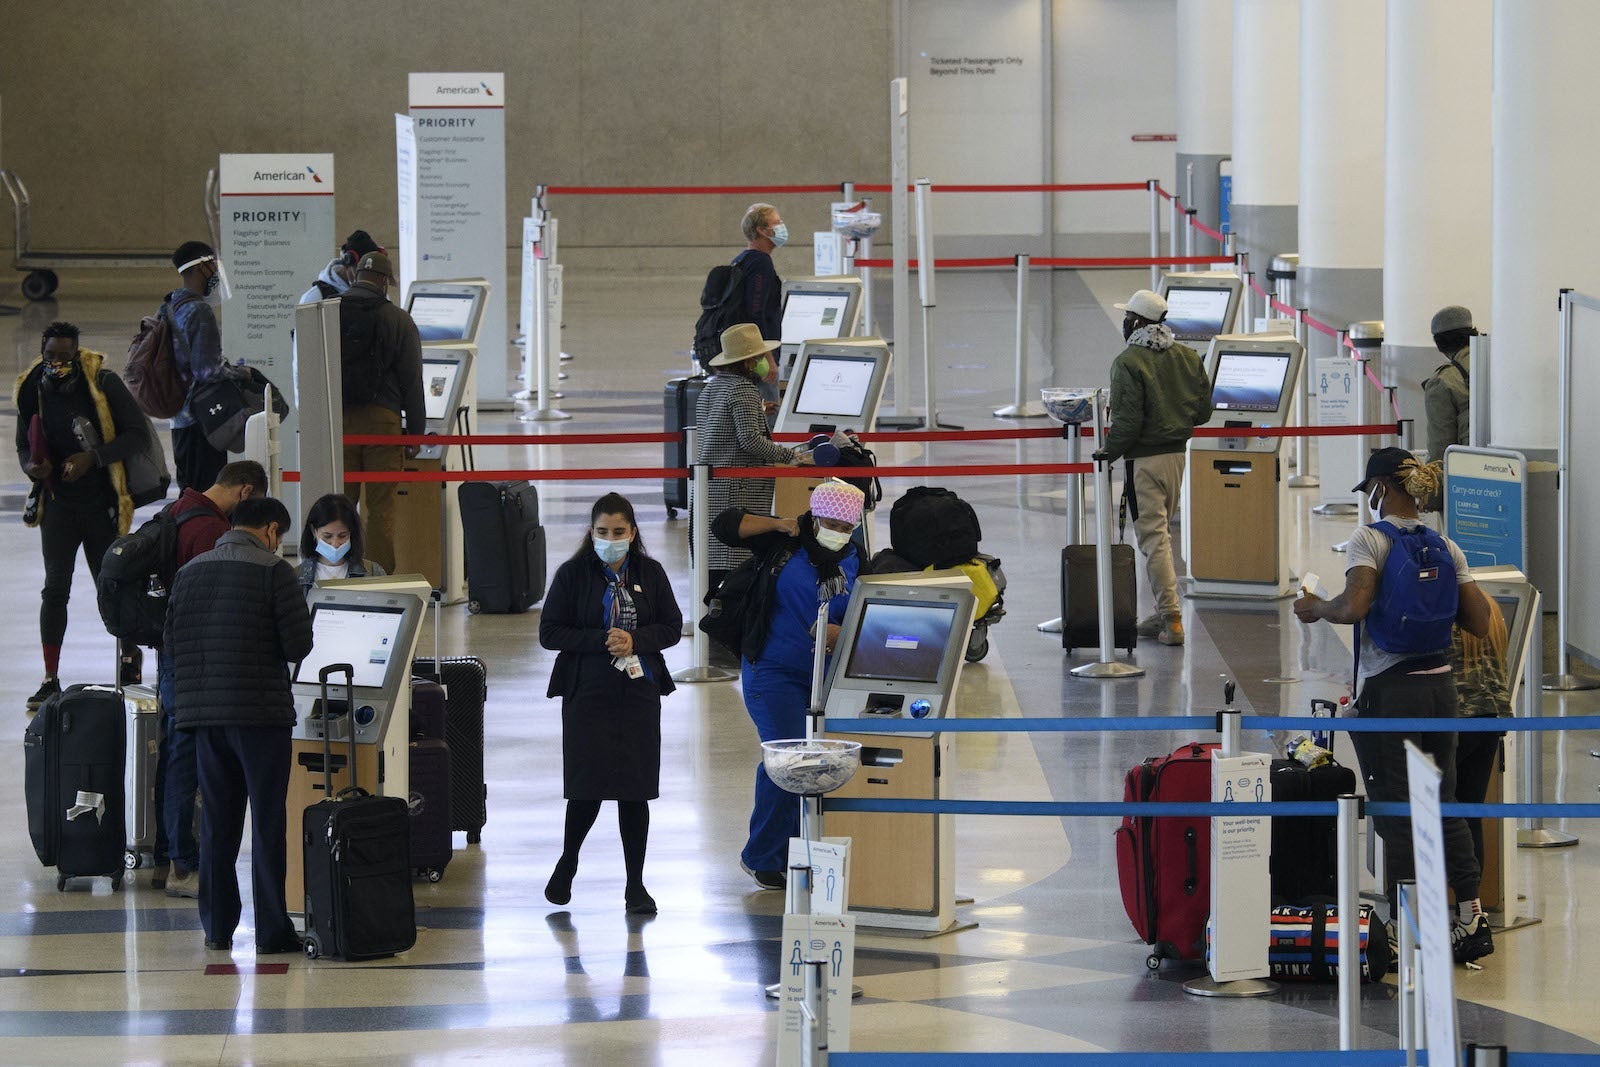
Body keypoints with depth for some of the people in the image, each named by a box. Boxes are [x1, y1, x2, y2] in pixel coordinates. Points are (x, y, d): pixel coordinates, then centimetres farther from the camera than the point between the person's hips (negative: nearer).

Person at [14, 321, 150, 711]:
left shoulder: (104, 384, -10)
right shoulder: (33, 392, 1)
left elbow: (138, 436, -11)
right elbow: (24, 445, 13)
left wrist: (94, 457, -22)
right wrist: (31, 465, -10)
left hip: (102, 503, -2)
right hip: (58, 503, 2)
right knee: (54, 589, -5)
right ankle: (50, 681, -2)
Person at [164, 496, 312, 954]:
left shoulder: (190, 572, 8)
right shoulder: (274, 572, -8)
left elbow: (171, 642, 9)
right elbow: (298, 644, -11)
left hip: (203, 713, 5)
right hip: (261, 710, -5)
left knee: (216, 821, 12)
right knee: (268, 822, 0)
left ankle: (217, 928, 15)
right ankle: (271, 930, 0)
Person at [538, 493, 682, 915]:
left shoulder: (650, 573, 4)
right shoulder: (572, 574, -3)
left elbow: (672, 627, 7)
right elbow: (549, 632, -5)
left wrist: (635, 639, -12)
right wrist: (601, 641, -16)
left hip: (639, 693, 2)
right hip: (588, 694, -2)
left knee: (635, 790, 3)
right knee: (587, 788, -6)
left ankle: (635, 883, 13)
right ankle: (567, 862, 20)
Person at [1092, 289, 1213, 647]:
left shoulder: (1129, 362, -14)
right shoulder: (1187, 357, 6)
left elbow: (1128, 419, -19)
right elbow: (1204, 409, 9)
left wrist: (1110, 452, -6)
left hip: (1144, 459, -7)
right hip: (1178, 454, 7)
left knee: (1152, 537, -4)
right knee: (1160, 532, 19)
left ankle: (1171, 618, -9)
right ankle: (1164, 613, 23)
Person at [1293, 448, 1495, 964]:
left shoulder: (1370, 539, -9)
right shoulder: (1445, 547, 7)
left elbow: (1354, 606, -24)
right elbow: (1479, 622, 5)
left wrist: (1314, 607, -4)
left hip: (1389, 689, -5)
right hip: (1440, 685, 5)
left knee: (1395, 812, 1)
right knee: (1444, 805, 15)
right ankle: (1471, 917, 12)